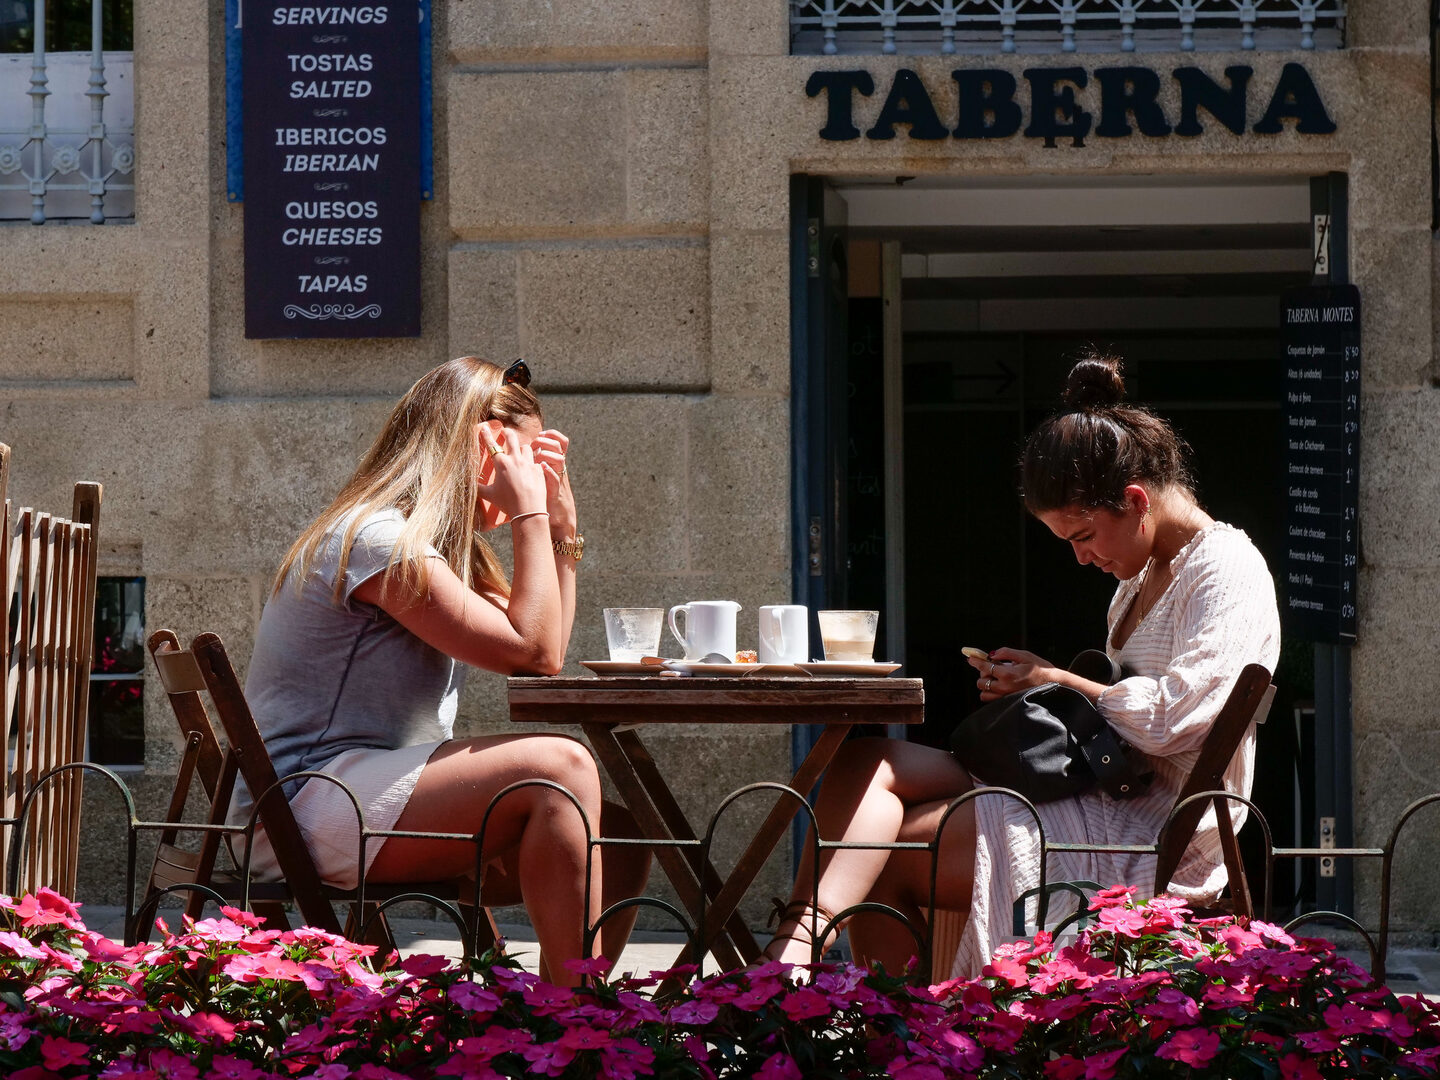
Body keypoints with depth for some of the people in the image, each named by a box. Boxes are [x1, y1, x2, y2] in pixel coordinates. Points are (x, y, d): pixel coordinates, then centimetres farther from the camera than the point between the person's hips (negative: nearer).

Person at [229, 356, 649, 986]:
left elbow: (540, 654, 19)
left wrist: (560, 525, 15)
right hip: (307, 806, -10)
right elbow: (533, 653, -16)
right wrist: (529, 514, -8)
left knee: (619, 841, -4)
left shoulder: (440, 543, 19)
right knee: (559, 766, -26)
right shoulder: (378, 539, -13)